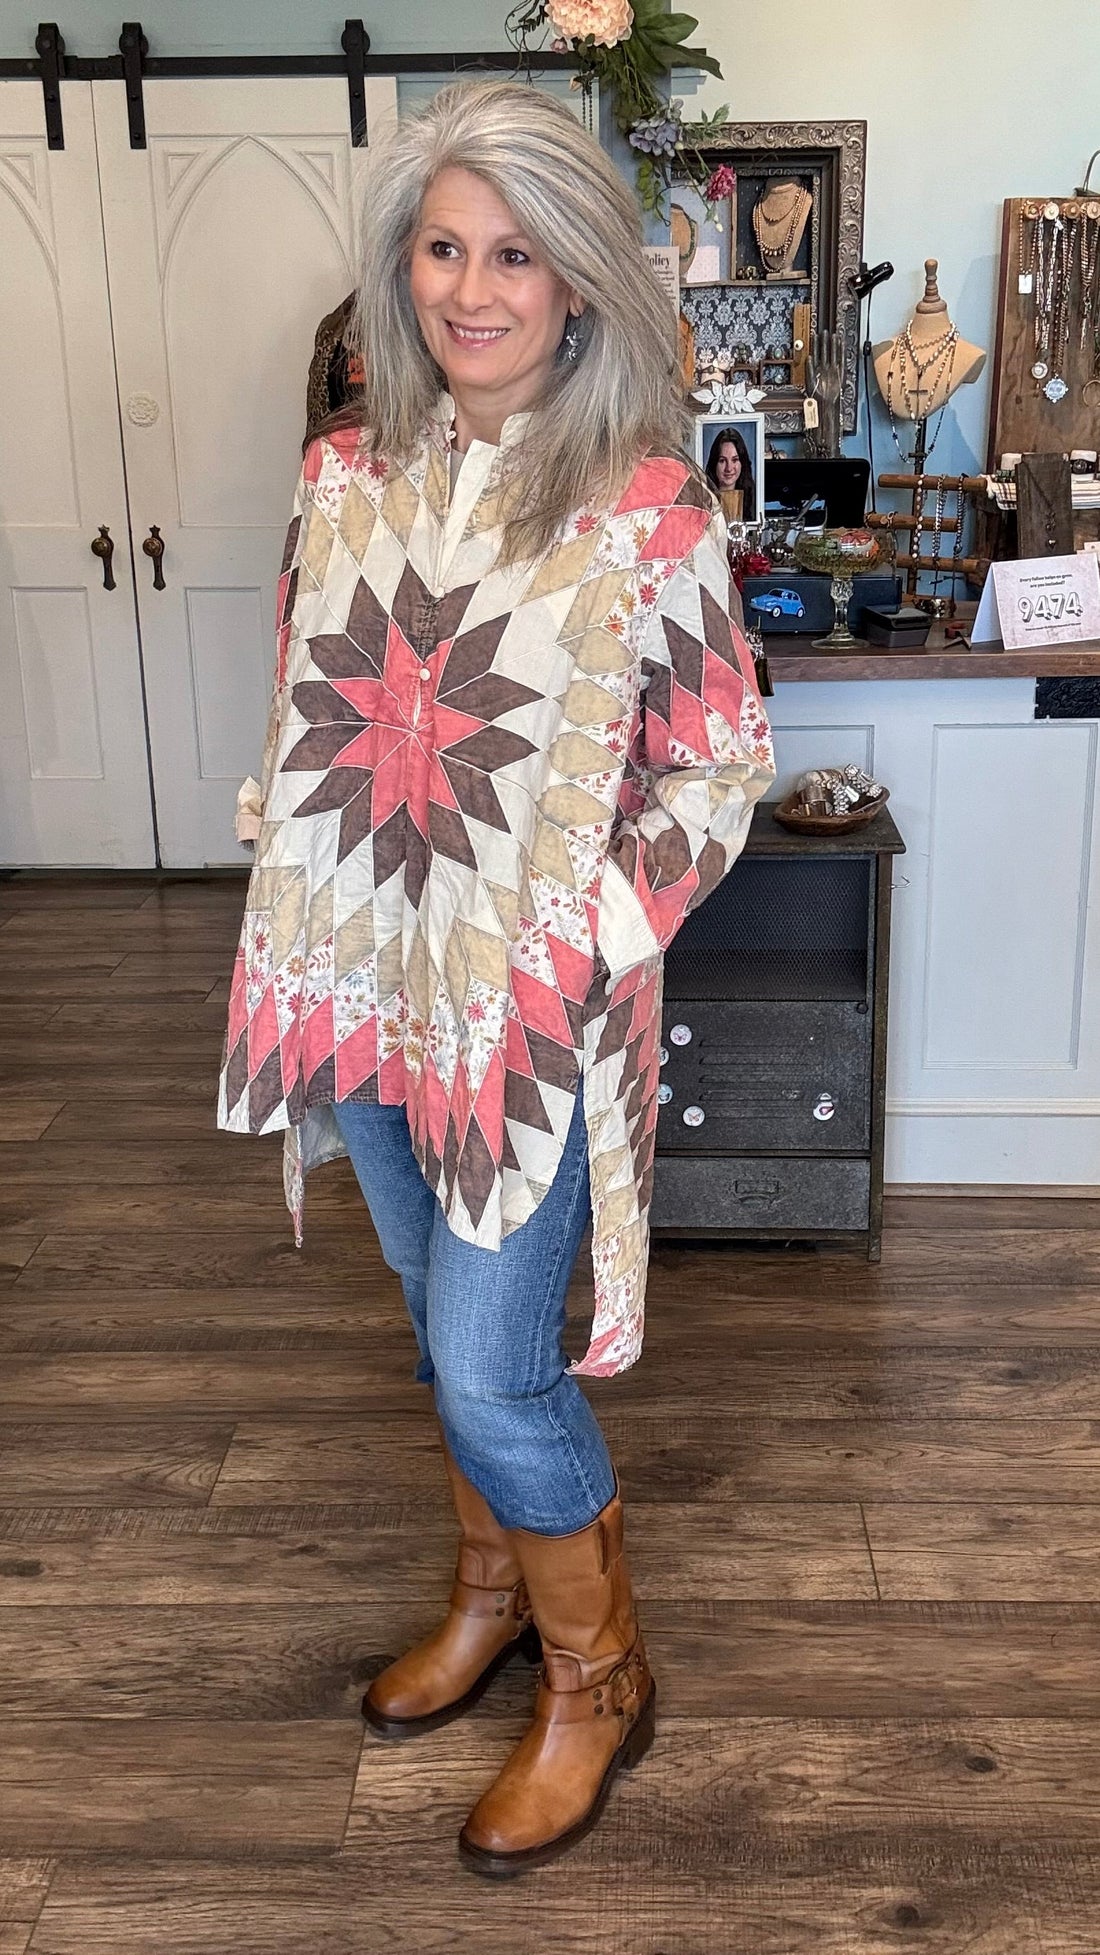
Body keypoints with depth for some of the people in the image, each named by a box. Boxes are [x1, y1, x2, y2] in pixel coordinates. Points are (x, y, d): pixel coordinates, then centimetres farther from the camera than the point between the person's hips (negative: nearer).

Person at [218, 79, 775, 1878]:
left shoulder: (646, 503, -13)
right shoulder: (346, 471, 2)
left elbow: (718, 768, -9)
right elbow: (303, 716, 11)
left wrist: (579, 953, -16)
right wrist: (300, 944, 4)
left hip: (532, 1007, -5)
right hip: (364, 989, 5)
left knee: (492, 1370, 1)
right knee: (447, 1322, 20)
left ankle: (598, 1672, 27)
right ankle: (493, 1590, 44)